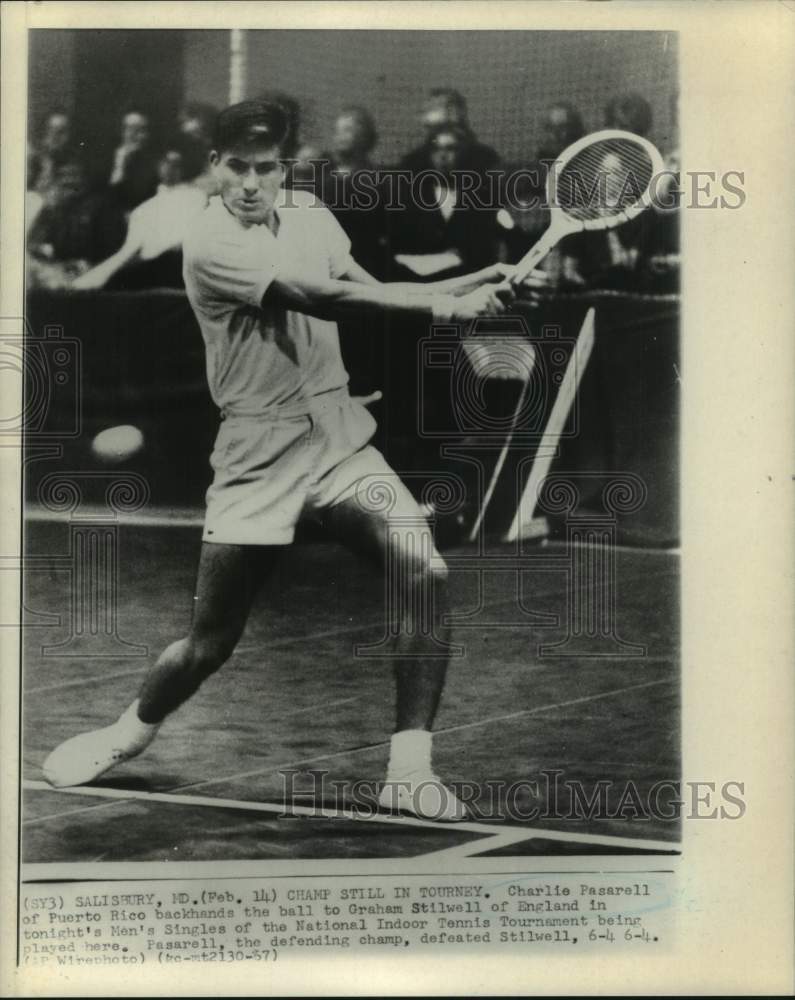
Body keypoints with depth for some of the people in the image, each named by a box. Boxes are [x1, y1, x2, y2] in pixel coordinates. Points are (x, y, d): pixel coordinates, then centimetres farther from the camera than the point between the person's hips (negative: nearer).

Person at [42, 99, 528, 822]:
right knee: (211, 640, 3)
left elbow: (372, 292, 7)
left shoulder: (310, 214, 9)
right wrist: (438, 304, -32)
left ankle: (409, 773, -6)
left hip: (339, 436, 5)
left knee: (424, 574, -17)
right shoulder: (210, 244, -14)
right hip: (259, 455, -5)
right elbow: (321, 298, -26)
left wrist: (466, 285, -8)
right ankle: (135, 727, 37)